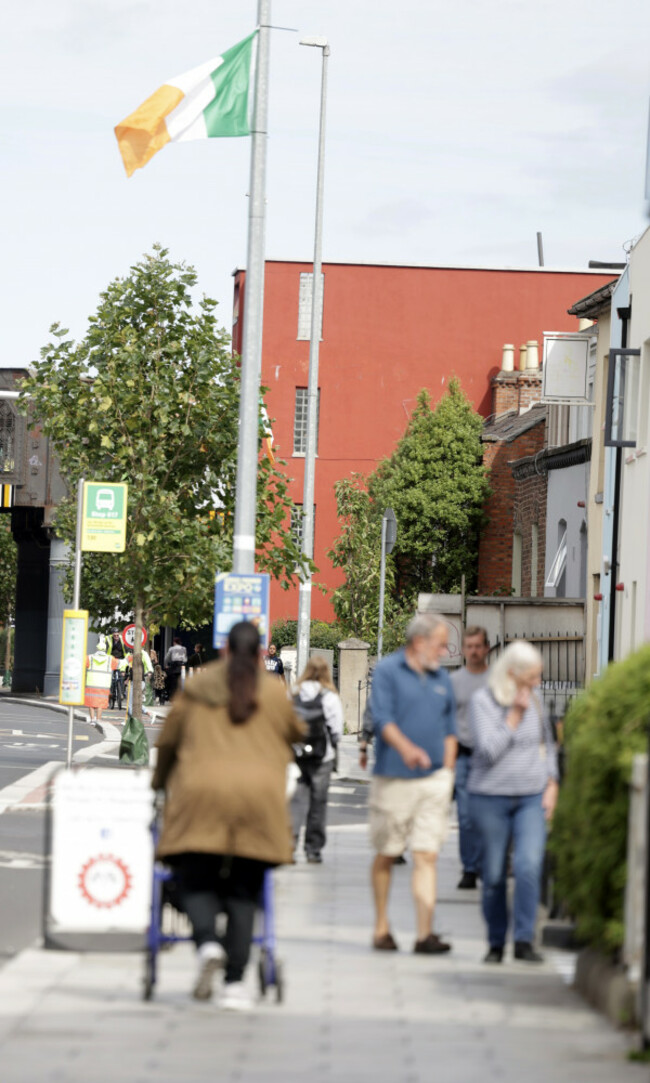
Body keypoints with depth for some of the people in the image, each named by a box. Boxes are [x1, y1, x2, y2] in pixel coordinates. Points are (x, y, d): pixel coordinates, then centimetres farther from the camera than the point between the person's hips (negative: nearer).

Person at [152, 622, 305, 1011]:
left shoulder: (197, 690, 10)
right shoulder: (274, 694, 9)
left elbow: (168, 742, 17)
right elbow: (296, 734, 25)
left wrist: (160, 783, 35)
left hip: (202, 793, 0)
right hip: (258, 796, 1)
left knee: (197, 880, 7)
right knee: (243, 892, 5)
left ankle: (207, 942, -24)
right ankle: (235, 982, -3)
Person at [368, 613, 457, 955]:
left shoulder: (441, 678, 14)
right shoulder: (387, 671, -3)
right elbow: (382, 718, -15)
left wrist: (448, 771, 10)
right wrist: (406, 748, -31)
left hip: (434, 778, 3)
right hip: (394, 778, -3)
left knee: (426, 855, -6)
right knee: (386, 855, 7)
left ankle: (425, 933, -11)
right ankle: (381, 926, 22)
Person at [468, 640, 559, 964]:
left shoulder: (535, 700, 7)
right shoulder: (482, 701, -7)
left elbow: (548, 745, 18)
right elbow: (489, 749, -16)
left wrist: (551, 785, 8)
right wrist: (514, 714, -16)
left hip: (532, 798, 2)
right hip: (491, 798, -2)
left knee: (529, 865, -17)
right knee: (494, 875, 3)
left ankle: (524, 941, -15)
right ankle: (496, 944, 18)